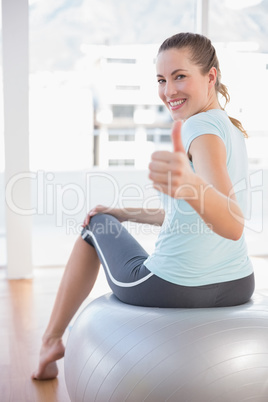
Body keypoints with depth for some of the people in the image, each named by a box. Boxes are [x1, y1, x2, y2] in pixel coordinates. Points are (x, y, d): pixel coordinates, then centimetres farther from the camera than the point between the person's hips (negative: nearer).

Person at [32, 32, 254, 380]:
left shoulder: (202, 127, -18)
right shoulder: (232, 129, 10)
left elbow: (233, 224, -33)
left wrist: (189, 183, -51)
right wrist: (123, 213, 21)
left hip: (172, 289, -8)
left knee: (97, 225, 18)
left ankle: (51, 339, 32)